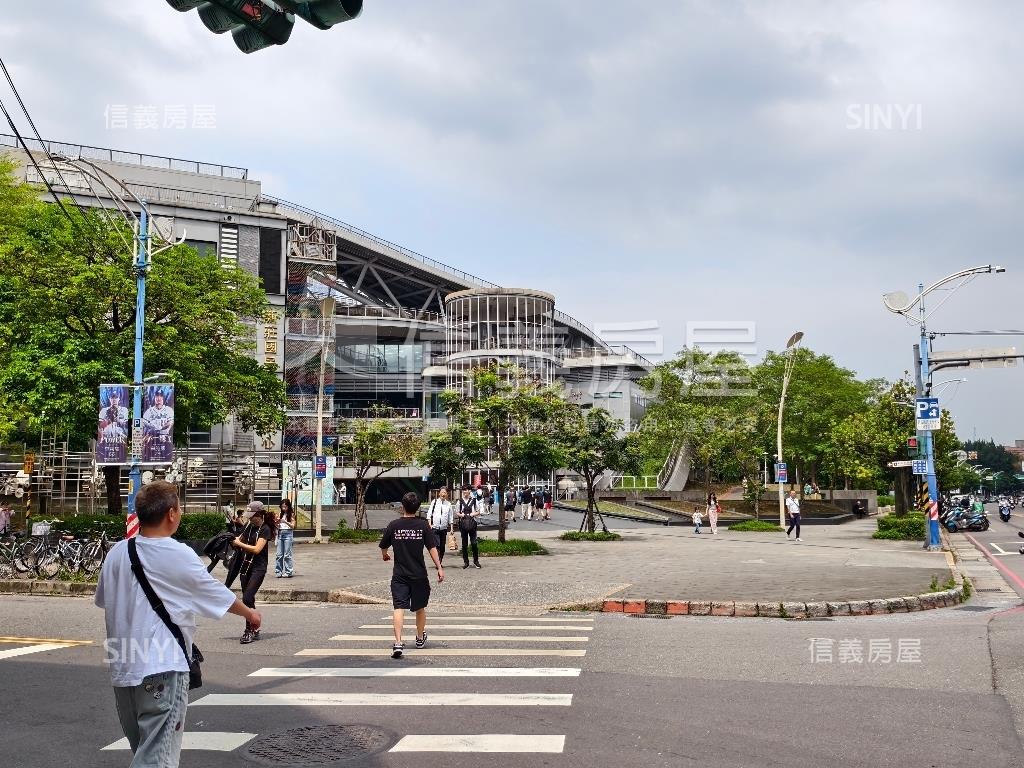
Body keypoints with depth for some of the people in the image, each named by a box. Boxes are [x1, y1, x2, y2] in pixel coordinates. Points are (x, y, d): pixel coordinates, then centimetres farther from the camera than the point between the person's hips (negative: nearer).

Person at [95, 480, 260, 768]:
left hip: (121, 669, 7)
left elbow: (102, 600, 18)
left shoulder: (116, 553, 2)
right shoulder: (179, 556, -13)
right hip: (162, 670, -6)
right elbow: (218, 594, 1)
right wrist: (249, 613, 20)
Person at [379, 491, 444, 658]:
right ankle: (420, 638, 38)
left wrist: (385, 556, 31)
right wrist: (439, 568, -2)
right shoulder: (423, 525, -4)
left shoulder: (393, 525, -3)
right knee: (420, 607, 19)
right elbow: (432, 548, -7)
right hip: (419, 574, 1)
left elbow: (383, 547, 9)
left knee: (399, 607, -6)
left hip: (399, 575, -1)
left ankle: (398, 643, -23)